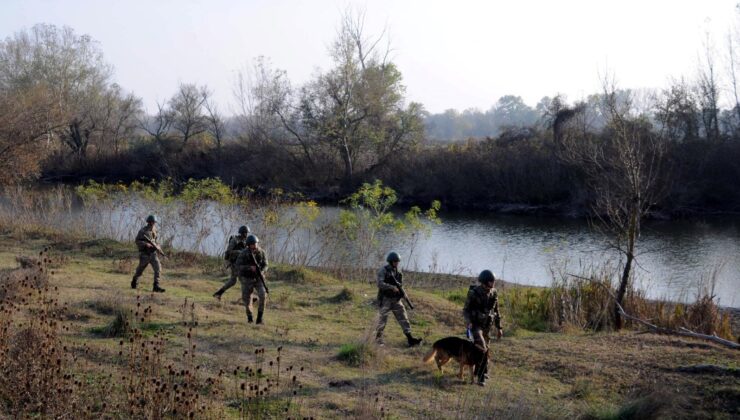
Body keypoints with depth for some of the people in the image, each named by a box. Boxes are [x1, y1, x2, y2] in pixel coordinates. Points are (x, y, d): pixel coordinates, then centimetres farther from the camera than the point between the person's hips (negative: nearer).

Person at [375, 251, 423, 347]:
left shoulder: (399, 272, 10)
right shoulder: (383, 271, -8)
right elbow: (380, 284, -21)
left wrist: (401, 291, -4)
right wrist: (392, 287, -29)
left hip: (396, 299, 5)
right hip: (385, 299, -5)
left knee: (403, 318, -5)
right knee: (382, 320, 0)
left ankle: (410, 339, -10)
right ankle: (378, 339, 17)